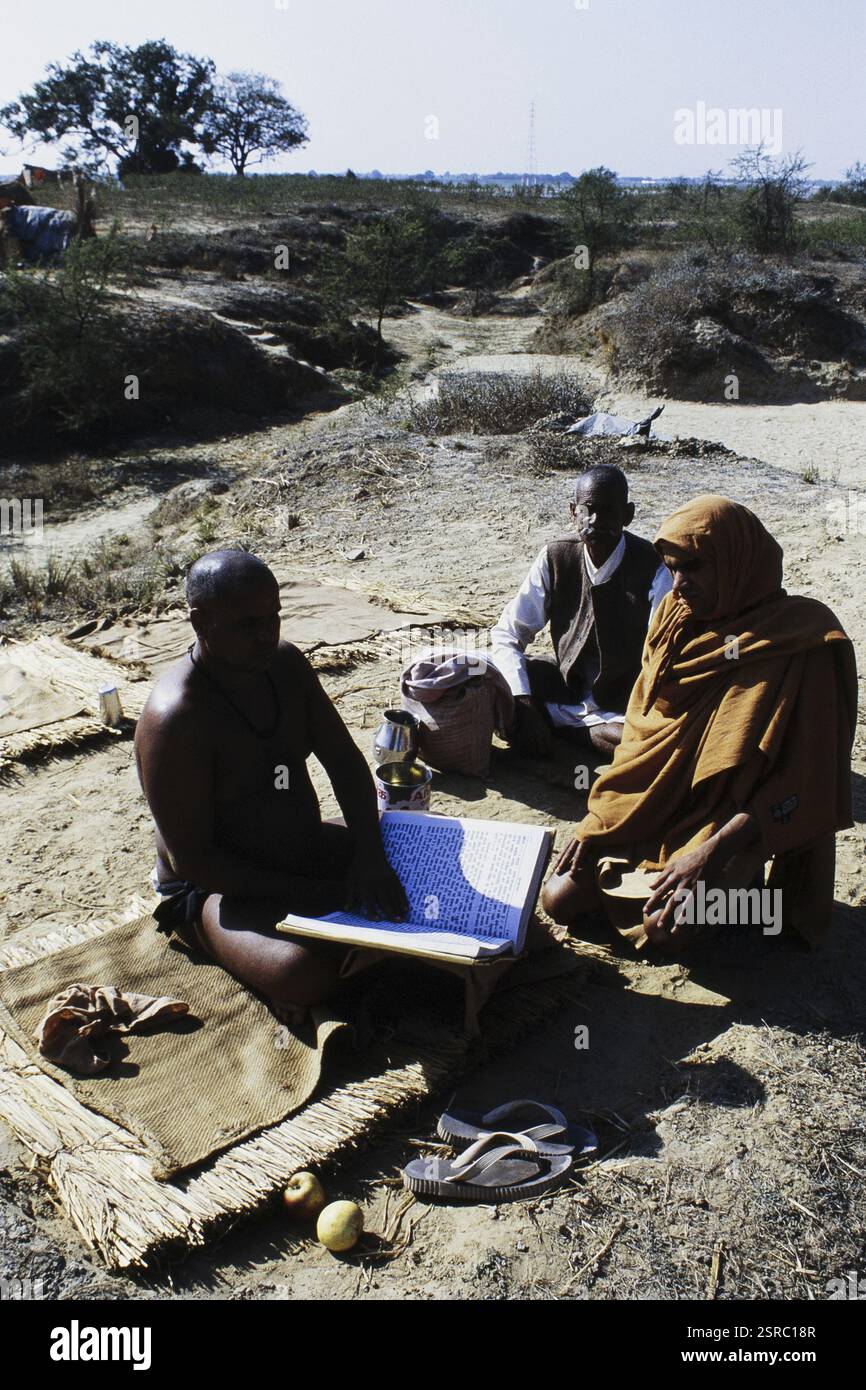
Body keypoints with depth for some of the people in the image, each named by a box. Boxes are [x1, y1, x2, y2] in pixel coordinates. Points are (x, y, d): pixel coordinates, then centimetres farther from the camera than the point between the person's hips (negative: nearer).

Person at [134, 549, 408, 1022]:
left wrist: (368, 856, -16)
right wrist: (314, 896, -26)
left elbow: (344, 761, 1)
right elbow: (193, 860, -25)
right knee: (304, 975, -33)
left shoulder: (287, 664, -5)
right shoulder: (176, 718, -28)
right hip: (217, 886, -6)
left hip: (307, 850, 7)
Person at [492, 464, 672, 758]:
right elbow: (507, 634, -7)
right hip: (566, 685, 1)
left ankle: (555, 721, -14)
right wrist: (525, 705, -23)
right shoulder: (555, 558, -8)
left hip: (624, 708, -1)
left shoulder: (653, 570, -18)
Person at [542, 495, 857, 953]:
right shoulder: (676, 616, 1)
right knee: (560, 901, -6)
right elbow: (641, 732, 7)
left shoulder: (804, 643, -17)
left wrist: (712, 852, -23)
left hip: (728, 822, -5)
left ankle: (732, 884, 6)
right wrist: (597, 818, 0)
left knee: (665, 928, -24)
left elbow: (801, 780, -17)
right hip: (650, 810, 5)